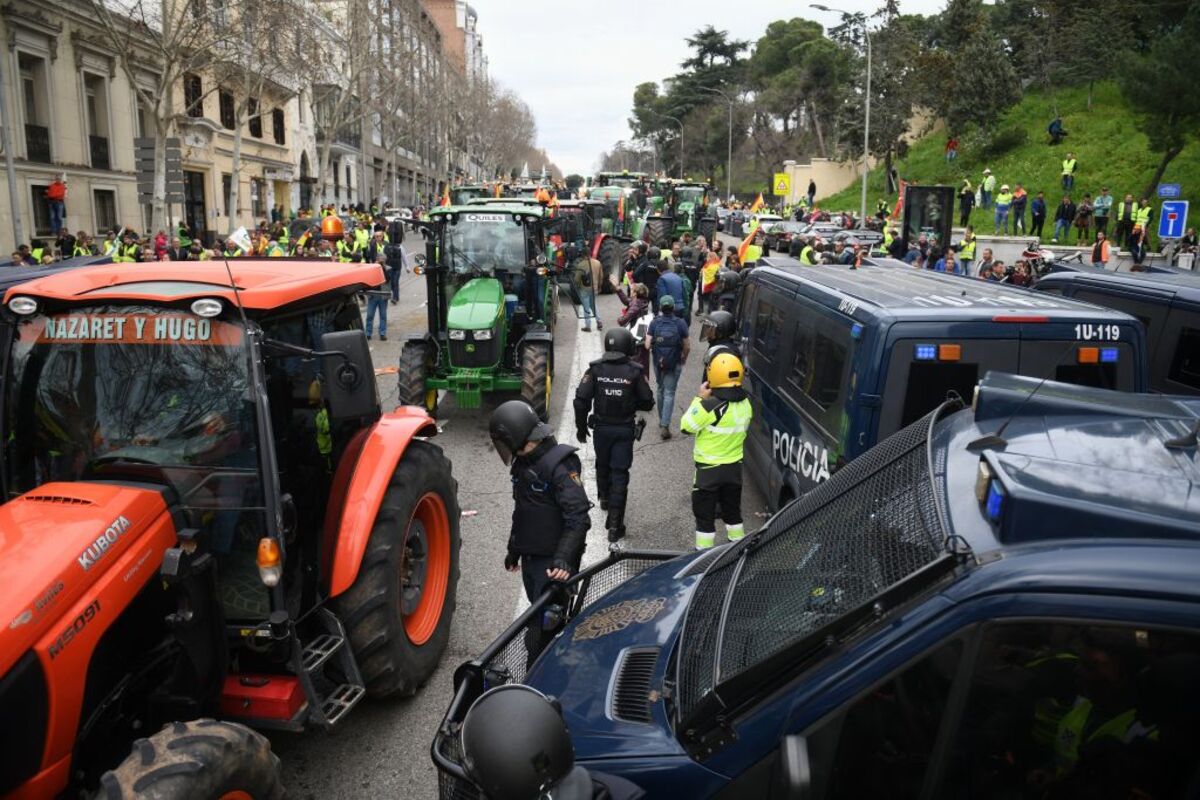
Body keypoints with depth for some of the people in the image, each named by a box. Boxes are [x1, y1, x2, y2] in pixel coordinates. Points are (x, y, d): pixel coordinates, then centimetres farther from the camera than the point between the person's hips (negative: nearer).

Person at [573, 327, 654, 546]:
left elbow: (581, 400, -10)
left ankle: (604, 498, 50)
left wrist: (581, 427, 3)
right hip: (625, 430, -2)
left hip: (601, 428, 2)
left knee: (602, 465, 26)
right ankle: (614, 524, -2)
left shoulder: (595, 369, -8)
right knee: (619, 474, 1)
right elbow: (648, 403, -7)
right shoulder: (635, 371, -12)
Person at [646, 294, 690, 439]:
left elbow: (648, 345, -10)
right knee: (669, 393, 1)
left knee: (661, 390, 20)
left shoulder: (655, 323, -8)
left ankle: (662, 421, 30)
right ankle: (665, 425, -9)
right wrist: (684, 359, 13)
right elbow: (687, 347, -6)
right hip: (674, 363, -2)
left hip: (658, 361, 2)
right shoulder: (680, 323, -10)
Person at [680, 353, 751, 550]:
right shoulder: (745, 403, -3)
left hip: (709, 469, -6)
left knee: (705, 516, 6)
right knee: (732, 511, 23)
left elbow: (686, 426, -15)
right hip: (735, 467, 6)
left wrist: (700, 398, -10)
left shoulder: (710, 405, -25)